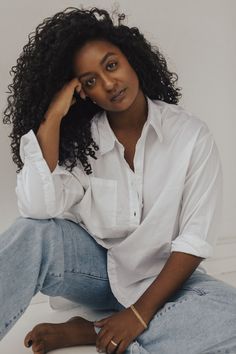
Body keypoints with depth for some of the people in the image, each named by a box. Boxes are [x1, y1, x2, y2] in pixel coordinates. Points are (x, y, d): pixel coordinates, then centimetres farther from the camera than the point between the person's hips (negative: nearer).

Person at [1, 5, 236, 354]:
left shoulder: (191, 135, -11)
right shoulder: (78, 139, -6)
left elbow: (195, 239, -13)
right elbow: (37, 209, -23)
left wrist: (141, 311, -21)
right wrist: (53, 116, -22)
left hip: (161, 278, 0)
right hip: (96, 267, 0)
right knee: (33, 233, -30)